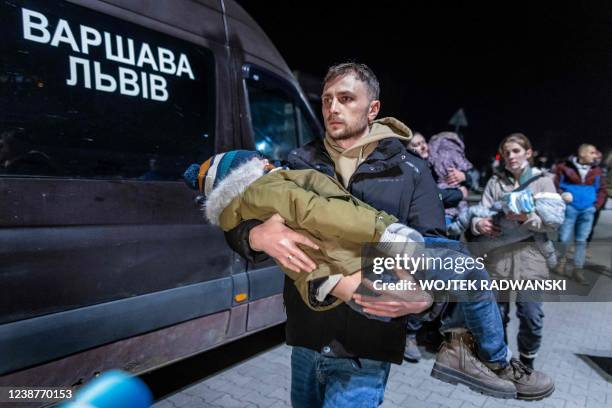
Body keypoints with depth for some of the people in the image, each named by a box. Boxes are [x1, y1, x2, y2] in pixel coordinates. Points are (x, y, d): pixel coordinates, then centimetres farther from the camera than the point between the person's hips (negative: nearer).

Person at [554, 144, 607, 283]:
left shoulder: (597, 170, 6)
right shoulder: (564, 167, -6)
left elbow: (602, 189, 13)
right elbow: (555, 185, -1)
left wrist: (596, 205, 3)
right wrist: (562, 196, -13)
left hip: (588, 210, 4)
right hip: (570, 208, -3)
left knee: (582, 240, 7)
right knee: (564, 239, 0)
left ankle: (578, 270, 15)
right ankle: (562, 261, 26)